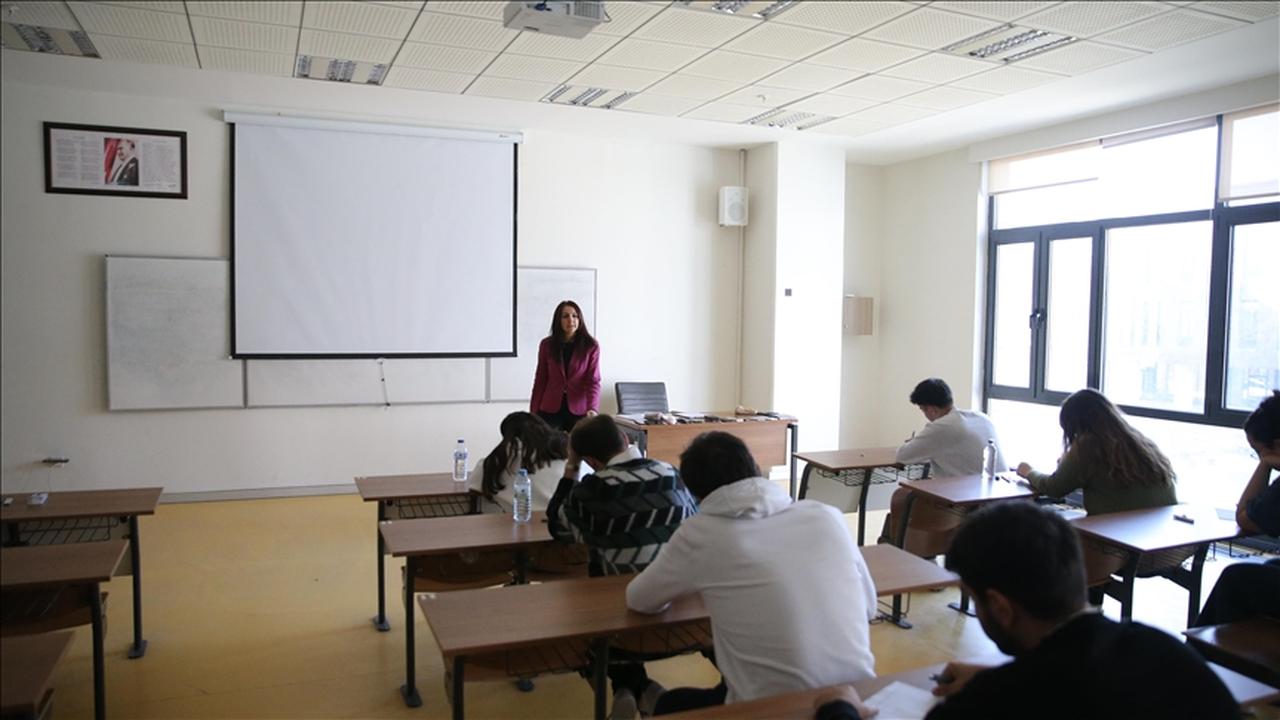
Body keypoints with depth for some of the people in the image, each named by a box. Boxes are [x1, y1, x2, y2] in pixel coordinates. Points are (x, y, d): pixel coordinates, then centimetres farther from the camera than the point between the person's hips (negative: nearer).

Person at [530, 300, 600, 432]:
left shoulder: (591, 346, -2)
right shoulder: (547, 345, 3)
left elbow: (593, 381, -8)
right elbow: (540, 380, 8)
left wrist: (592, 408, -24)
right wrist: (534, 412, 5)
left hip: (578, 411, -1)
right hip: (550, 409, 1)